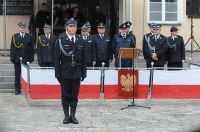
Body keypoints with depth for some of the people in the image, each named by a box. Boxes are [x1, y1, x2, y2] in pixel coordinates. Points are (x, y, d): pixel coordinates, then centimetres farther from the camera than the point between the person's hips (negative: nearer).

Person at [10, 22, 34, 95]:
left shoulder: (29, 37, 6)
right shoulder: (14, 36, 5)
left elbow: (32, 48, 5)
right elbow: (12, 48, 3)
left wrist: (31, 58, -1)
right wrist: (12, 58, -5)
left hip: (26, 59, 0)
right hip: (17, 59, 0)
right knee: (17, 74, 5)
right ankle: (17, 89, 12)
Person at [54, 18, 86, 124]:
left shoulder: (80, 41, 6)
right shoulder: (61, 40, -3)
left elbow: (83, 59, 8)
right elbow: (57, 58, -5)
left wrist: (83, 73, 3)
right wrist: (58, 74, -10)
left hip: (76, 72, 2)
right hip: (65, 72, -2)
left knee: (74, 95, 7)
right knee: (65, 95, 5)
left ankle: (73, 115, 15)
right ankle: (66, 116, 13)